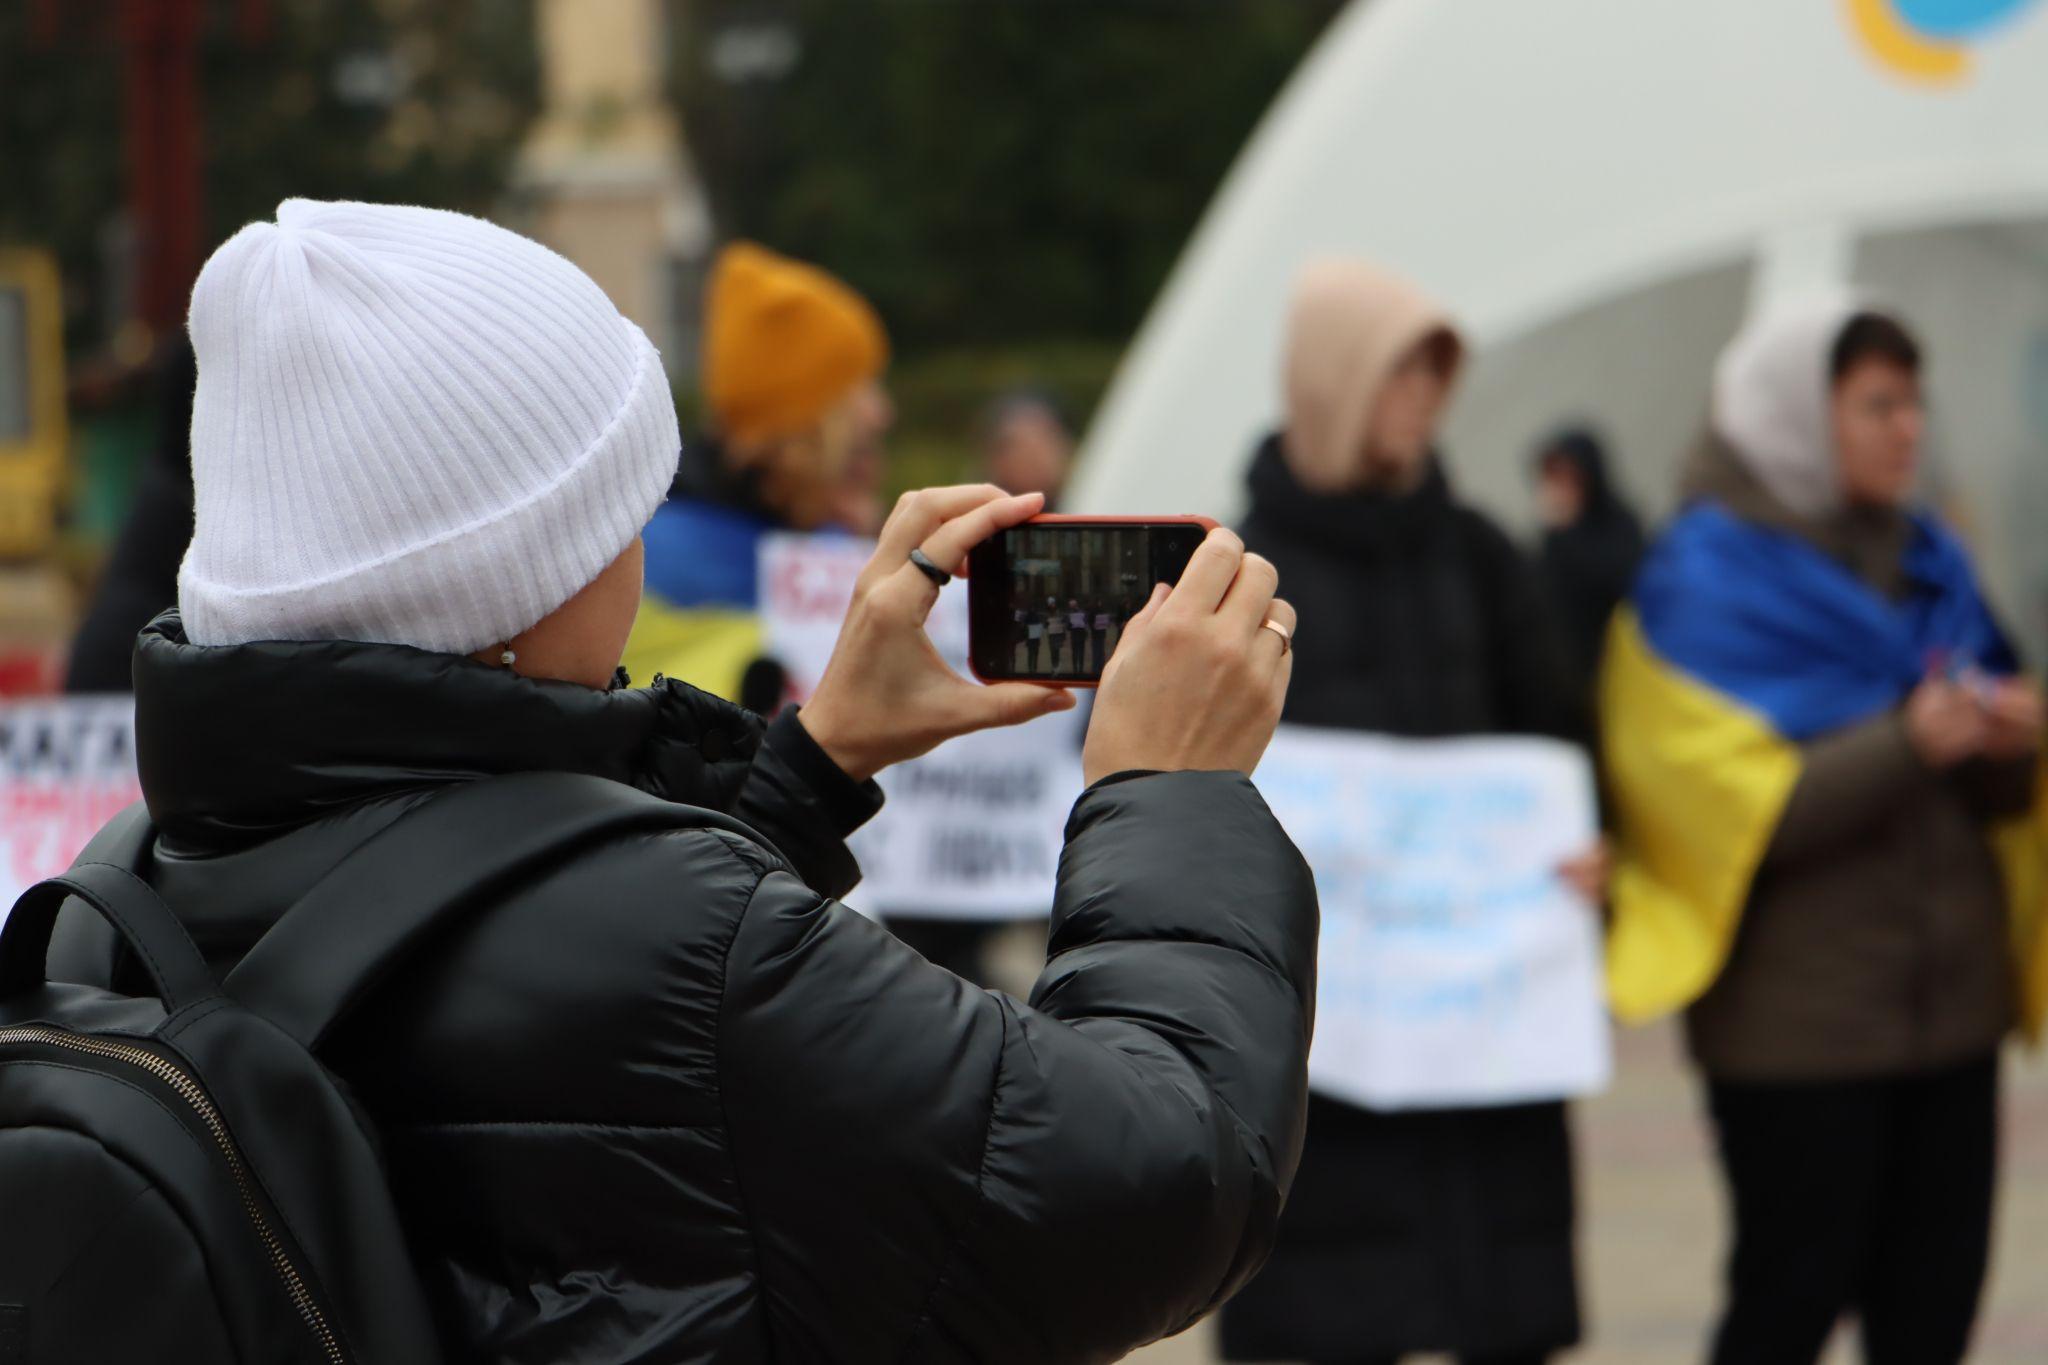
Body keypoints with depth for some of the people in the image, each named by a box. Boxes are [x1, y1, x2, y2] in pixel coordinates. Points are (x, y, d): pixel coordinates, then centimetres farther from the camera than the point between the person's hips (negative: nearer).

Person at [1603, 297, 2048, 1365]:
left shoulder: (1928, 565, 12)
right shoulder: (1705, 585, -7)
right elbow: (1732, 810, -15)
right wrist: (1907, 746, -23)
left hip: (1950, 997, 6)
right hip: (1798, 1022, -6)